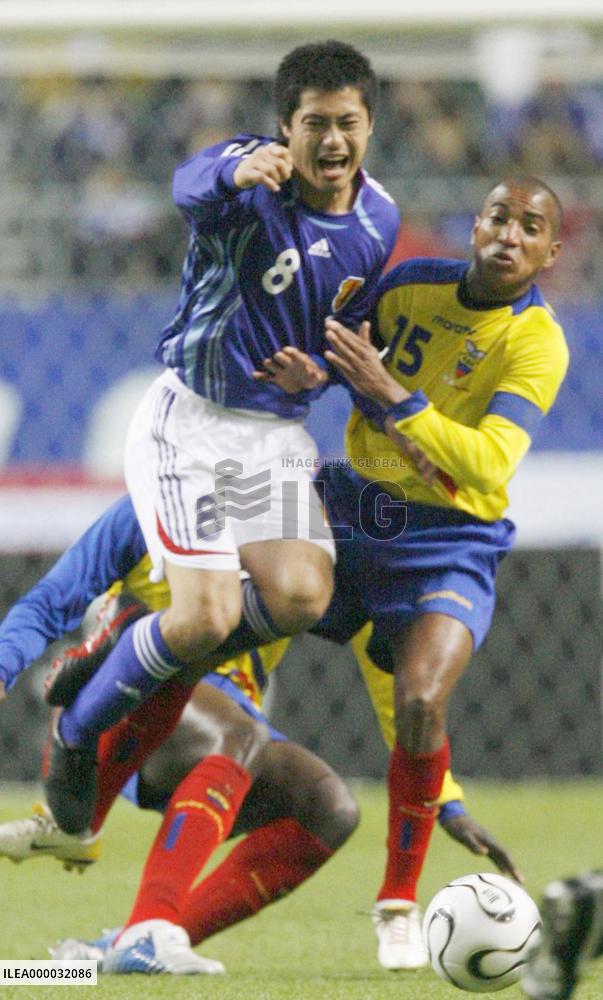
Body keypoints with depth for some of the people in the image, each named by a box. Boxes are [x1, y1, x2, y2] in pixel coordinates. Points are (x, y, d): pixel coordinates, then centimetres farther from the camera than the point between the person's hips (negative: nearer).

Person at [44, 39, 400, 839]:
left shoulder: (378, 221, 4)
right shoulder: (250, 176, -14)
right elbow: (193, 187, -40)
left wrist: (326, 360, -5)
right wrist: (240, 172, -64)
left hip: (279, 436, 5)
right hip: (189, 424, -5)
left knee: (302, 598, -19)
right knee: (209, 616, -19)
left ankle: (169, 650, 13)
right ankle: (77, 734, 7)